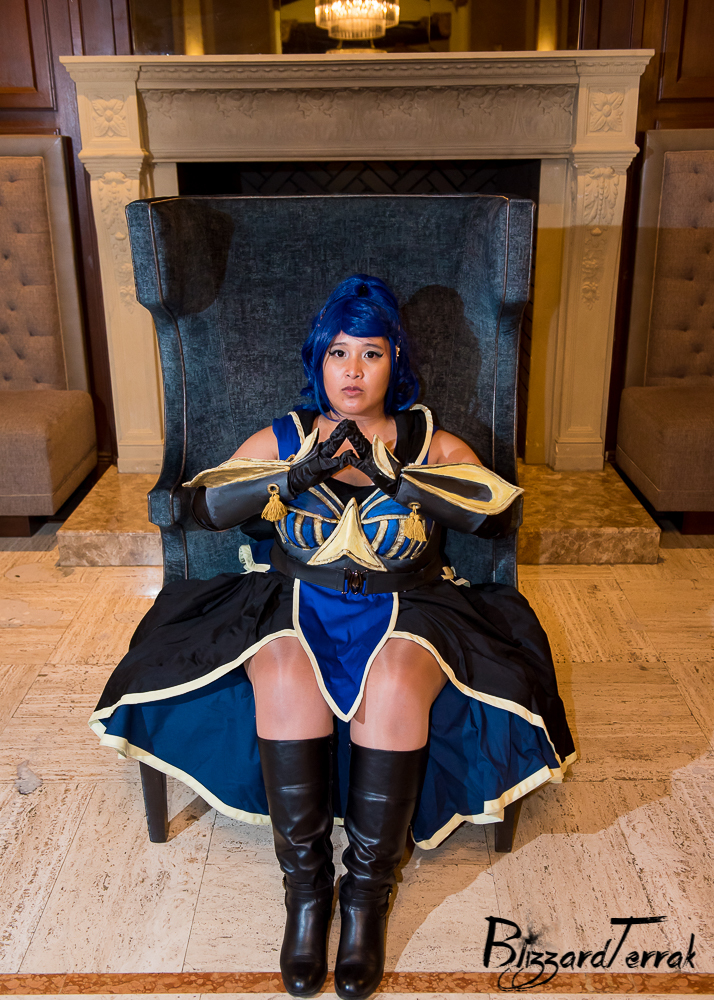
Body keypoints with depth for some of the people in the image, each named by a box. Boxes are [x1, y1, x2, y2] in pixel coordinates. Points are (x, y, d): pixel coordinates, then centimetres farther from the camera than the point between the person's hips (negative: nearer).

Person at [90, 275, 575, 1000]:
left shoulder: (431, 444, 9)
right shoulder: (282, 439, 12)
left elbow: (501, 511, -6)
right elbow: (205, 505, -2)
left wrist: (395, 479, -16)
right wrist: (300, 474, -15)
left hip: (404, 609, 0)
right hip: (295, 602, 1)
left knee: (395, 686, -33)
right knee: (286, 677, -32)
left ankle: (367, 892, -17)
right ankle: (305, 886, -17)